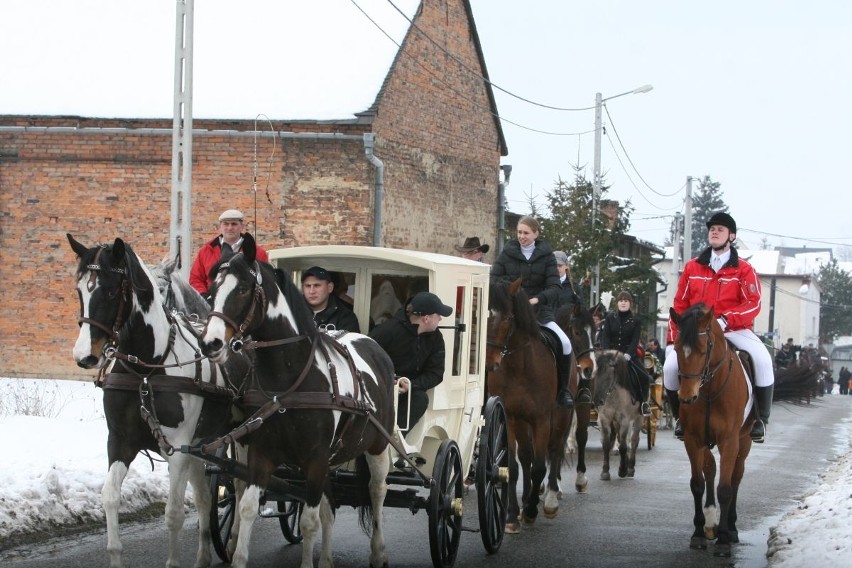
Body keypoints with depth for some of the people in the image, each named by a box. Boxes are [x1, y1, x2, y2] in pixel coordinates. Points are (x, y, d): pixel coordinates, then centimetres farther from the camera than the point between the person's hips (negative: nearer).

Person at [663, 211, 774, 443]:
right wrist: (673, 339, 3)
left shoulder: (743, 269, 0)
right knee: (671, 366, -19)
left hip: (734, 330, -2)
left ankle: (761, 418, -11)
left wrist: (725, 320, -24)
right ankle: (681, 416, 7)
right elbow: (679, 305, 11)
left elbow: (753, 304, -10)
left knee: (762, 360, -29)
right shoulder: (693, 268, 9)